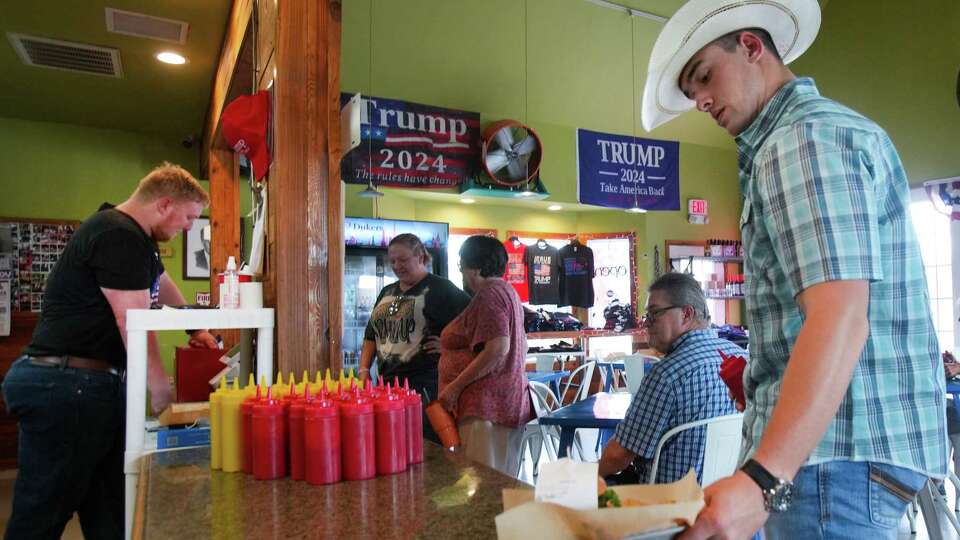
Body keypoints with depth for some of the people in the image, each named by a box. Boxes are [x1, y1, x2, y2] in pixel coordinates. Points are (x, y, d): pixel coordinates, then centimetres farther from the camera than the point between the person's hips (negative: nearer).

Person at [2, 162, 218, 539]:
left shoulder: (133, 236, 16)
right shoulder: (119, 237, -17)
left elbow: (163, 287, 33)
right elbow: (134, 322, -19)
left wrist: (196, 328, 37)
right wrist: (159, 387, -12)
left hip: (92, 382, 10)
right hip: (66, 383, -10)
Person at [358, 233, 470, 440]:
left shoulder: (439, 288, -3)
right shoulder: (387, 292, 18)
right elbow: (371, 335, 23)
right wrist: (364, 370, 13)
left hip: (425, 384, -6)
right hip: (387, 383, 7)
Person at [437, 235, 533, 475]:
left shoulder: (489, 294, -11)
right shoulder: (508, 291, 19)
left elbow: (498, 349, -21)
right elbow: (521, 346, 24)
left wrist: (455, 386, -17)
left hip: (486, 404, -10)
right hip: (509, 399, 10)